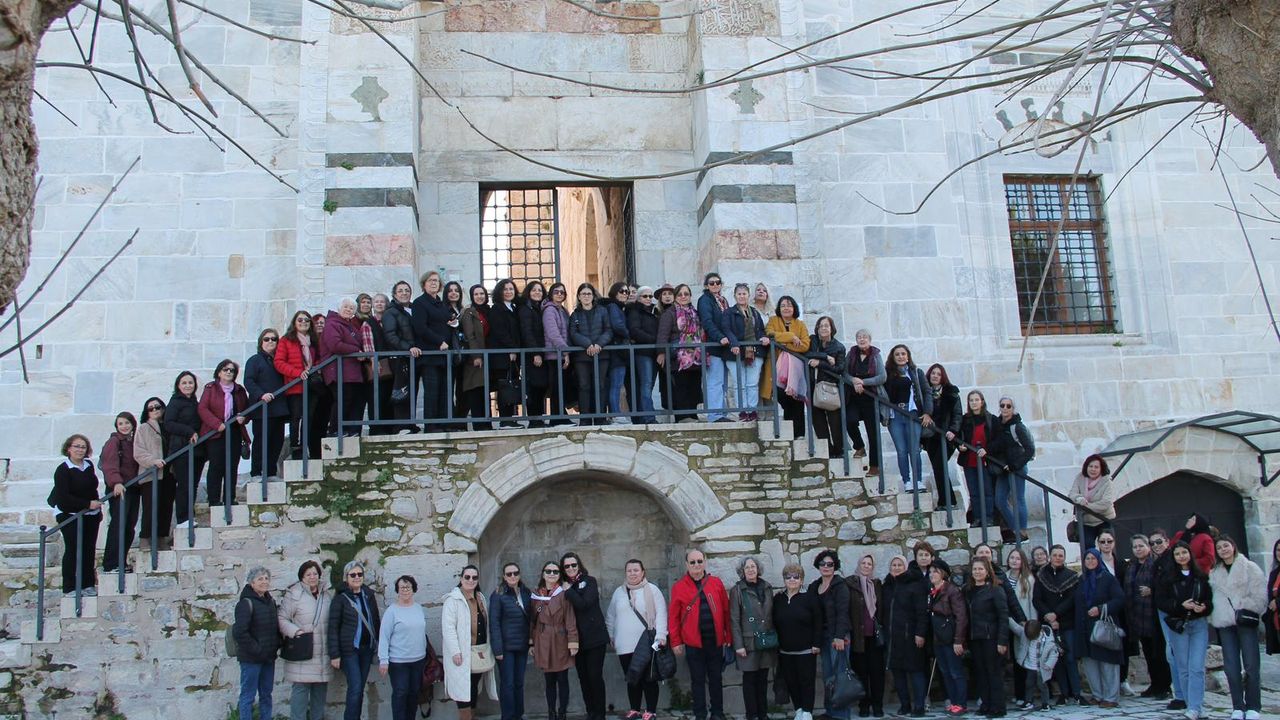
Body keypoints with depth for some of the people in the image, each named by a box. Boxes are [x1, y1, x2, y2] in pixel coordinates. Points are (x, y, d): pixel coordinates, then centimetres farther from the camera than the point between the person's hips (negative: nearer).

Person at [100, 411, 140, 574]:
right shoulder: (113, 442, -5)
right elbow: (110, 465, -19)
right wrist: (116, 482, -33)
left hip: (134, 488, 7)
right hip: (119, 489, -7)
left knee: (130, 526, 6)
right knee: (118, 524, -12)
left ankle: (121, 561, 15)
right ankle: (110, 564, -11)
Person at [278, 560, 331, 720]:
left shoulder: (327, 595, 11)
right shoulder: (294, 595, -8)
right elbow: (282, 619, -8)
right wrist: (295, 631, -21)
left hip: (322, 652, 6)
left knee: (320, 688, 13)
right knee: (301, 687, -6)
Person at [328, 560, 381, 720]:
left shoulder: (369, 596, 8)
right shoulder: (340, 599, -7)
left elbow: (376, 621, 13)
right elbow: (333, 628, -8)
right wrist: (334, 655, -12)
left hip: (367, 648, 5)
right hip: (349, 649, -5)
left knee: (360, 689, 9)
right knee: (355, 688, -10)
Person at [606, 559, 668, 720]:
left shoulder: (652, 590, -1)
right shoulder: (618, 592, 11)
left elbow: (661, 613, -7)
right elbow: (610, 616, 19)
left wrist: (660, 635, -15)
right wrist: (611, 636, 15)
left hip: (647, 643, -4)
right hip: (625, 645, 4)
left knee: (648, 678, 1)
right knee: (631, 679, 11)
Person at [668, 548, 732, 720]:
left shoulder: (716, 583, 2)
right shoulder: (679, 587, -3)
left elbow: (726, 611, 4)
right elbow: (673, 616, -2)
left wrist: (729, 636, 2)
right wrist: (675, 641, -4)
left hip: (715, 641, 2)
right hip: (693, 642, -1)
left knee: (716, 678, 12)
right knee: (697, 680, 8)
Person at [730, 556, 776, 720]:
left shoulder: (767, 587, 7)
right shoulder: (737, 590, -5)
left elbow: (772, 613, 12)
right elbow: (734, 620, -6)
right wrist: (738, 645, -11)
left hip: (767, 641, 4)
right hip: (749, 642, -4)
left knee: (763, 679, 11)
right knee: (749, 679, 3)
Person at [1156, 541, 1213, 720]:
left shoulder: (1201, 576, 4)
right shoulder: (1167, 578, 2)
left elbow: (1211, 597, 8)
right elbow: (1160, 601, -2)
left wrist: (1204, 607, -12)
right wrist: (1181, 605, -15)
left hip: (1199, 624, 0)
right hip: (1178, 625, 1)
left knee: (1196, 668, -9)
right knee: (1183, 668, 5)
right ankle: (1190, 704, 14)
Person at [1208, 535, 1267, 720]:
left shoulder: (1250, 567, 3)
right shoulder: (1214, 573, 17)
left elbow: (1260, 594, -4)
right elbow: (1211, 597, 16)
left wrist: (1246, 609, -10)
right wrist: (1212, 618, 5)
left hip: (1246, 621, -4)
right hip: (1224, 623, 4)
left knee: (1251, 665, -5)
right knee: (1231, 666, 0)